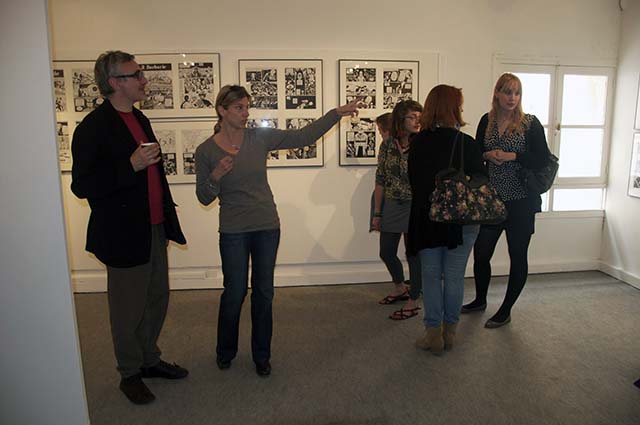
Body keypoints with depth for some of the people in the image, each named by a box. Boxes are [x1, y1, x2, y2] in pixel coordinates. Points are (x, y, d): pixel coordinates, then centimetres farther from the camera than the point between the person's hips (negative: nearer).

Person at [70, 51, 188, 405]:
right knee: (129, 308, 7)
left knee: (157, 298, 18)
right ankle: (130, 374, 28)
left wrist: (167, 216, 17)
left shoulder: (140, 119, 11)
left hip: (154, 228, 8)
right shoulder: (93, 127, -14)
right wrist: (131, 165, -26)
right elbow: (82, 186, -18)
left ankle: (150, 359, 37)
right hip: (124, 234, -8)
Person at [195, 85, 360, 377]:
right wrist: (215, 176, -21)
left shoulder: (260, 138, -2)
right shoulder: (206, 151, -5)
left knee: (263, 292, 10)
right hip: (234, 231, -2)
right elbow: (204, 198, -1)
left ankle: (261, 356, 29)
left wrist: (336, 113, -5)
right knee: (234, 293, 6)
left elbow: (303, 137, -1)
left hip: (267, 226, 2)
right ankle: (225, 352, 33)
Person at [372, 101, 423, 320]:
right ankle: (400, 288, 41)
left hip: (414, 207, -4)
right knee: (386, 252, 13)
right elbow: (380, 181, 4)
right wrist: (377, 213, 4)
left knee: (413, 254, 4)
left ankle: (413, 302, 22)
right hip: (391, 206, 4)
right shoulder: (388, 144, 1)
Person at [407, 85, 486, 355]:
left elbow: (413, 181, 3)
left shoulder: (417, 143, -5)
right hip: (462, 220, 0)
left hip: (426, 219, 1)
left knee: (431, 276, 11)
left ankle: (434, 333, 16)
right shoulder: (467, 144, -10)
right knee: (454, 277, 11)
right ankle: (450, 331, 23)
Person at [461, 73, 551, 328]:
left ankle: (506, 311, 21)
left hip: (521, 201, -3)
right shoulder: (486, 121, 6)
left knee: (517, 256, 6)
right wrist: (488, 155, -8)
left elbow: (542, 159, -9)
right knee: (481, 252, 8)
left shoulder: (530, 123, -4)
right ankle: (480, 300, 32)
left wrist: (511, 156, -18)